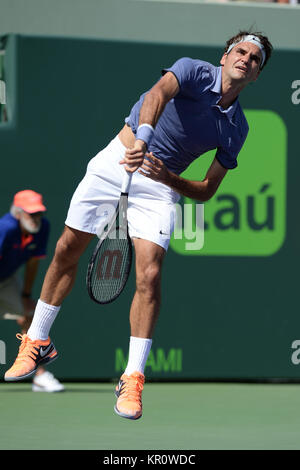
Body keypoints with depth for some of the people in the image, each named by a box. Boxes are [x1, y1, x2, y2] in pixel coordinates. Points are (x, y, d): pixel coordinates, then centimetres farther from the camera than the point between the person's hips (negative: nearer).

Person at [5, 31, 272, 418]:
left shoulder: (237, 129, 1)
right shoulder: (194, 71, -8)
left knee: (149, 274, -16)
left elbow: (206, 191, 3)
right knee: (67, 251, 5)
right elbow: (159, 93, -31)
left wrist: (168, 177, -17)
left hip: (159, 185, 1)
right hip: (117, 160, -1)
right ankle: (36, 342, 24)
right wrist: (143, 136, -51)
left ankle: (132, 379, -10)